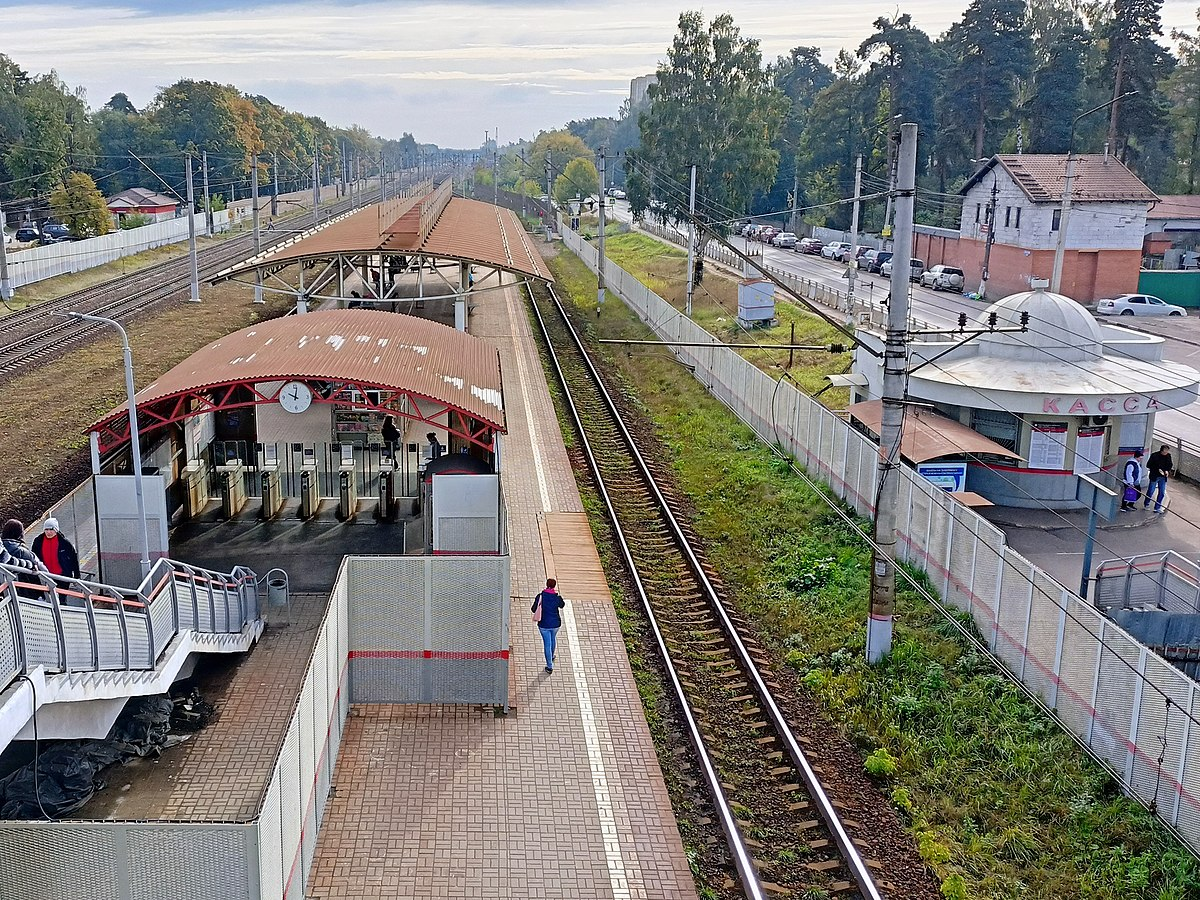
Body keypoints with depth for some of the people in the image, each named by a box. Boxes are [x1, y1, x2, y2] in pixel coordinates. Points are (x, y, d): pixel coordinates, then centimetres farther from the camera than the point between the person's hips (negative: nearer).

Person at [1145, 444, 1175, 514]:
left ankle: (1157, 508, 15)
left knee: (1162, 493, 4)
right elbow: (1148, 465, -10)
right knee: (1150, 491, 5)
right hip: (1154, 476, -4)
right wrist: (1158, 469, -18)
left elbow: (1170, 465, 11)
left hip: (1163, 477, 4)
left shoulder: (1168, 456, 0)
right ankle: (1146, 504, 26)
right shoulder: (1154, 455, -12)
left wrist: (1167, 470, -9)